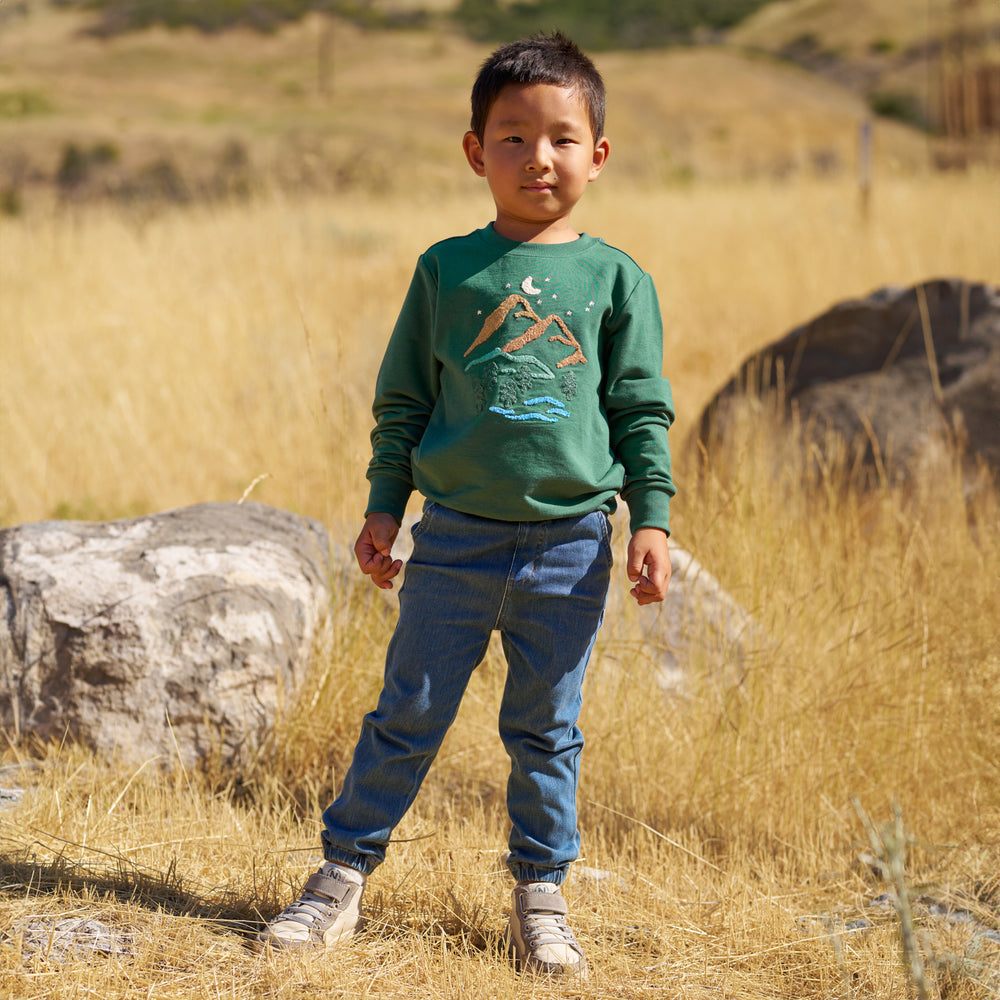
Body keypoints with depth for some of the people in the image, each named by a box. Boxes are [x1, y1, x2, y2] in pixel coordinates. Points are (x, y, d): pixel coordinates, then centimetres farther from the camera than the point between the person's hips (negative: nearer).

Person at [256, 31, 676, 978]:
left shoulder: (616, 280, 3)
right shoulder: (447, 270, 2)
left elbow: (643, 409, 6)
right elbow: (401, 398, 8)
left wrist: (650, 518, -1)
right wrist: (383, 507, 5)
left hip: (569, 545, 0)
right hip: (456, 535, 0)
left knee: (546, 732, 9)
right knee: (407, 718, 4)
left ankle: (540, 899, 20)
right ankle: (341, 878, 15)